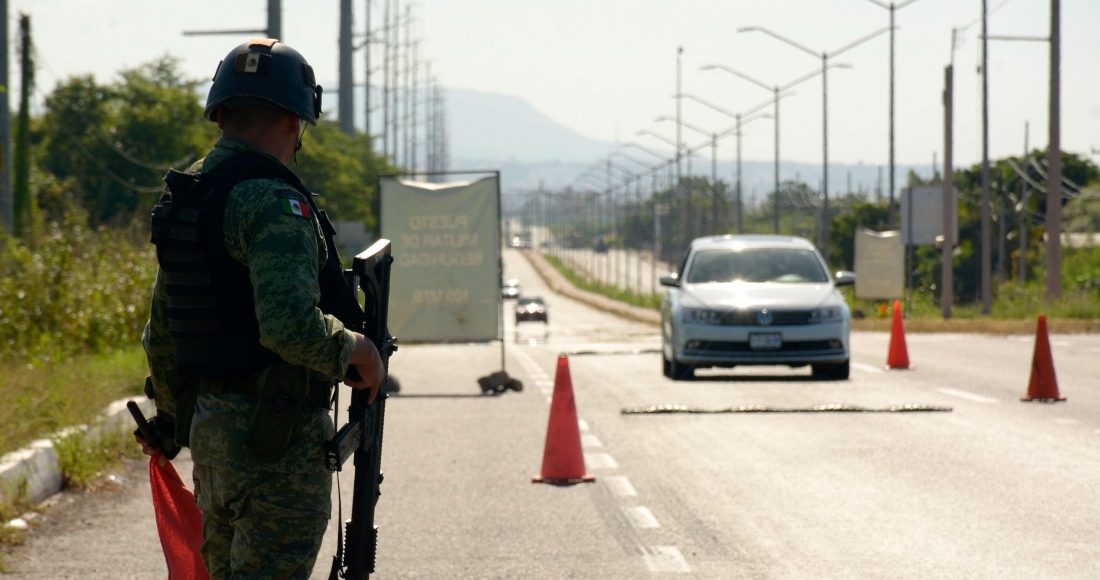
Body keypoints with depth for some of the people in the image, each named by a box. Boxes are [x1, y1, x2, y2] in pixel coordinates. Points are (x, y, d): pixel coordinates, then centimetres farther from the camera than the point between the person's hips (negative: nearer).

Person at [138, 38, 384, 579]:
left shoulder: (182, 199, 12)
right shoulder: (273, 202, -16)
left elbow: (160, 336, 22)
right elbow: (288, 324, -30)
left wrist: (172, 420, 34)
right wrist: (354, 352, -11)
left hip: (208, 430, 9)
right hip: (277, 436, -9)